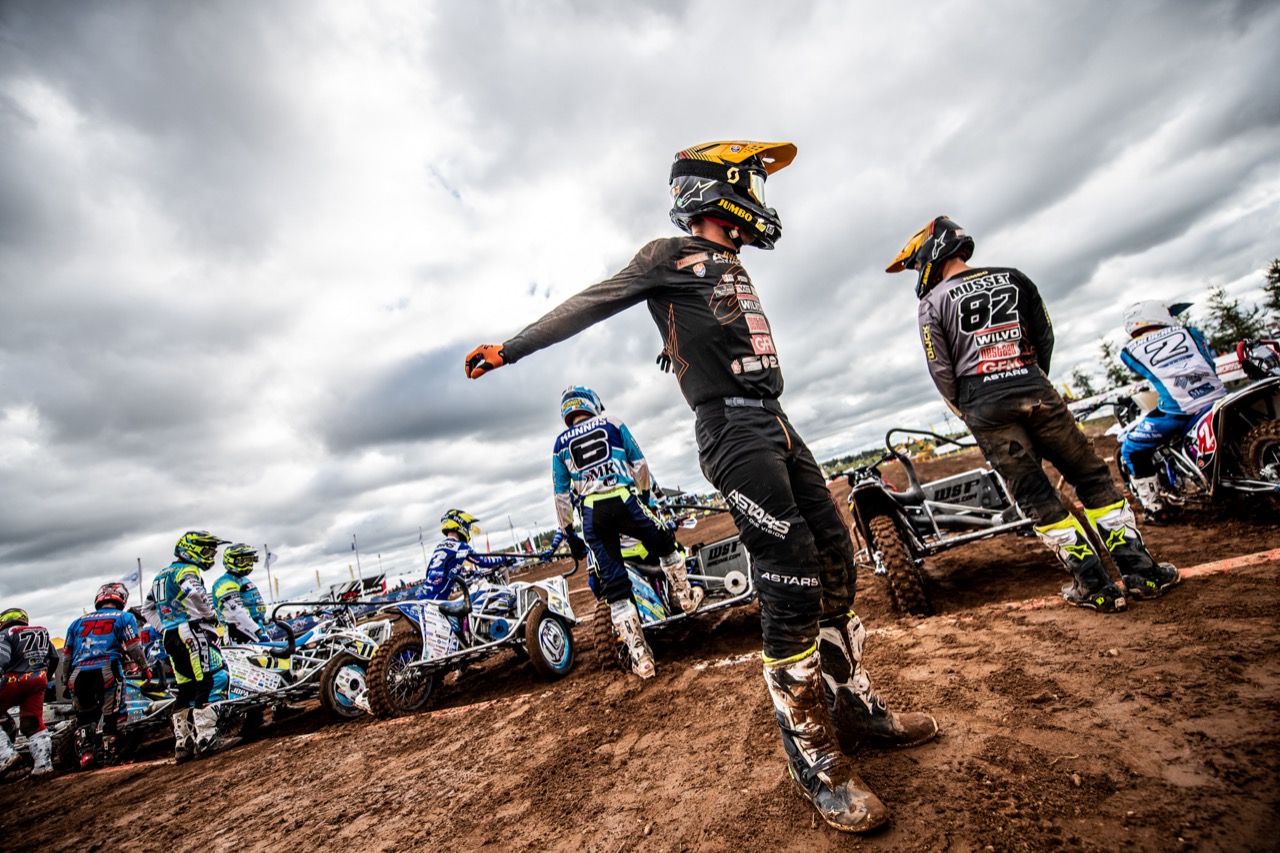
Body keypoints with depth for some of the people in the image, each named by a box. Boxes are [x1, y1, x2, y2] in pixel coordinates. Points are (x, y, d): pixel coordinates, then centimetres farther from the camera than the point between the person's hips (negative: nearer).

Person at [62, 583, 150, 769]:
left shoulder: (78, 622, 23)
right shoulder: (124, 617, 9)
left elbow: (67, 654, 23)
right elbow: (134, 647, 0)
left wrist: (66, 680, 31)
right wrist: (145, 669, 11)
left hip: (78, 674, 4)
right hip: (106, 671, -4)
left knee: (84, 717, 19)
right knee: (110, 715, 4)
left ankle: (85, 753, 7)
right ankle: (109, 753, 1)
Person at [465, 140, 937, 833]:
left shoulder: (730, 268, 28)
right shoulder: (671, 255, 4)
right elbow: (593, 303, 1)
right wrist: (510, 347, 0)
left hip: (774, 421, 9)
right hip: (732, 427, -9)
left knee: (835, 561, 9)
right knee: (792, 583, -12)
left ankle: (854, 707, 25)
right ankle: (812, 756, 4)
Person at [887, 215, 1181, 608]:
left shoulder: (932, 303, 2)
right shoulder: (1014, 278, 14)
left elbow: (940, 370, -3)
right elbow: (1045, 336, 15)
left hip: (985, 405, -3)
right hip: (1036, 391, 4)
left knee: (1036, 497, 4)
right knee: (1092, 476, 14)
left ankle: (1095, 585, 8)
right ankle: (1140, 569, 16)